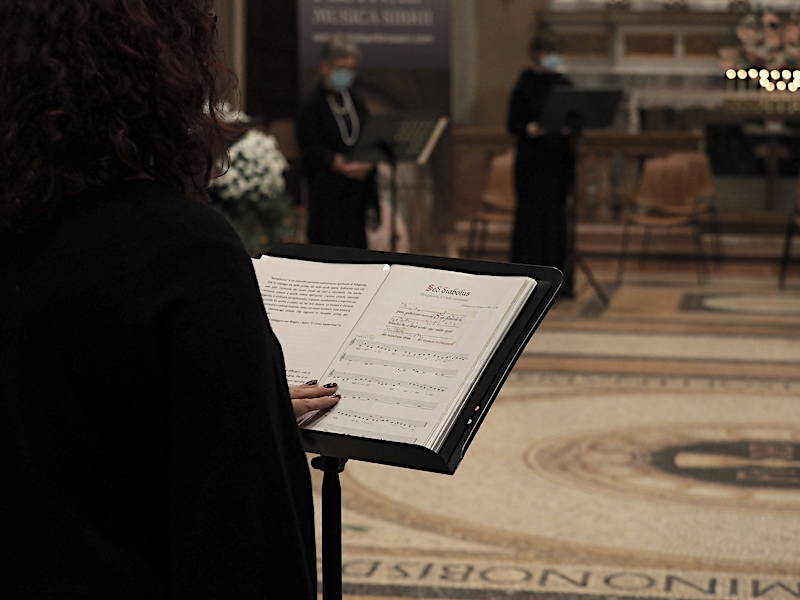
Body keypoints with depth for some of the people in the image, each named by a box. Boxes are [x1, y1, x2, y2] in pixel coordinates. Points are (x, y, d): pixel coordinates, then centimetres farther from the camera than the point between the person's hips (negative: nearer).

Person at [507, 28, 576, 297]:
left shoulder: (564, 84, 10)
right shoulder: (525, 85, -2)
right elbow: (512, 124, -5)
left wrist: (570, 128, -10)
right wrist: (530, 129, -25)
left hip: (560, 157, 4)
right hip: (532, 160, -4)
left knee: (557, 216, 6)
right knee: (532, 216, -3)